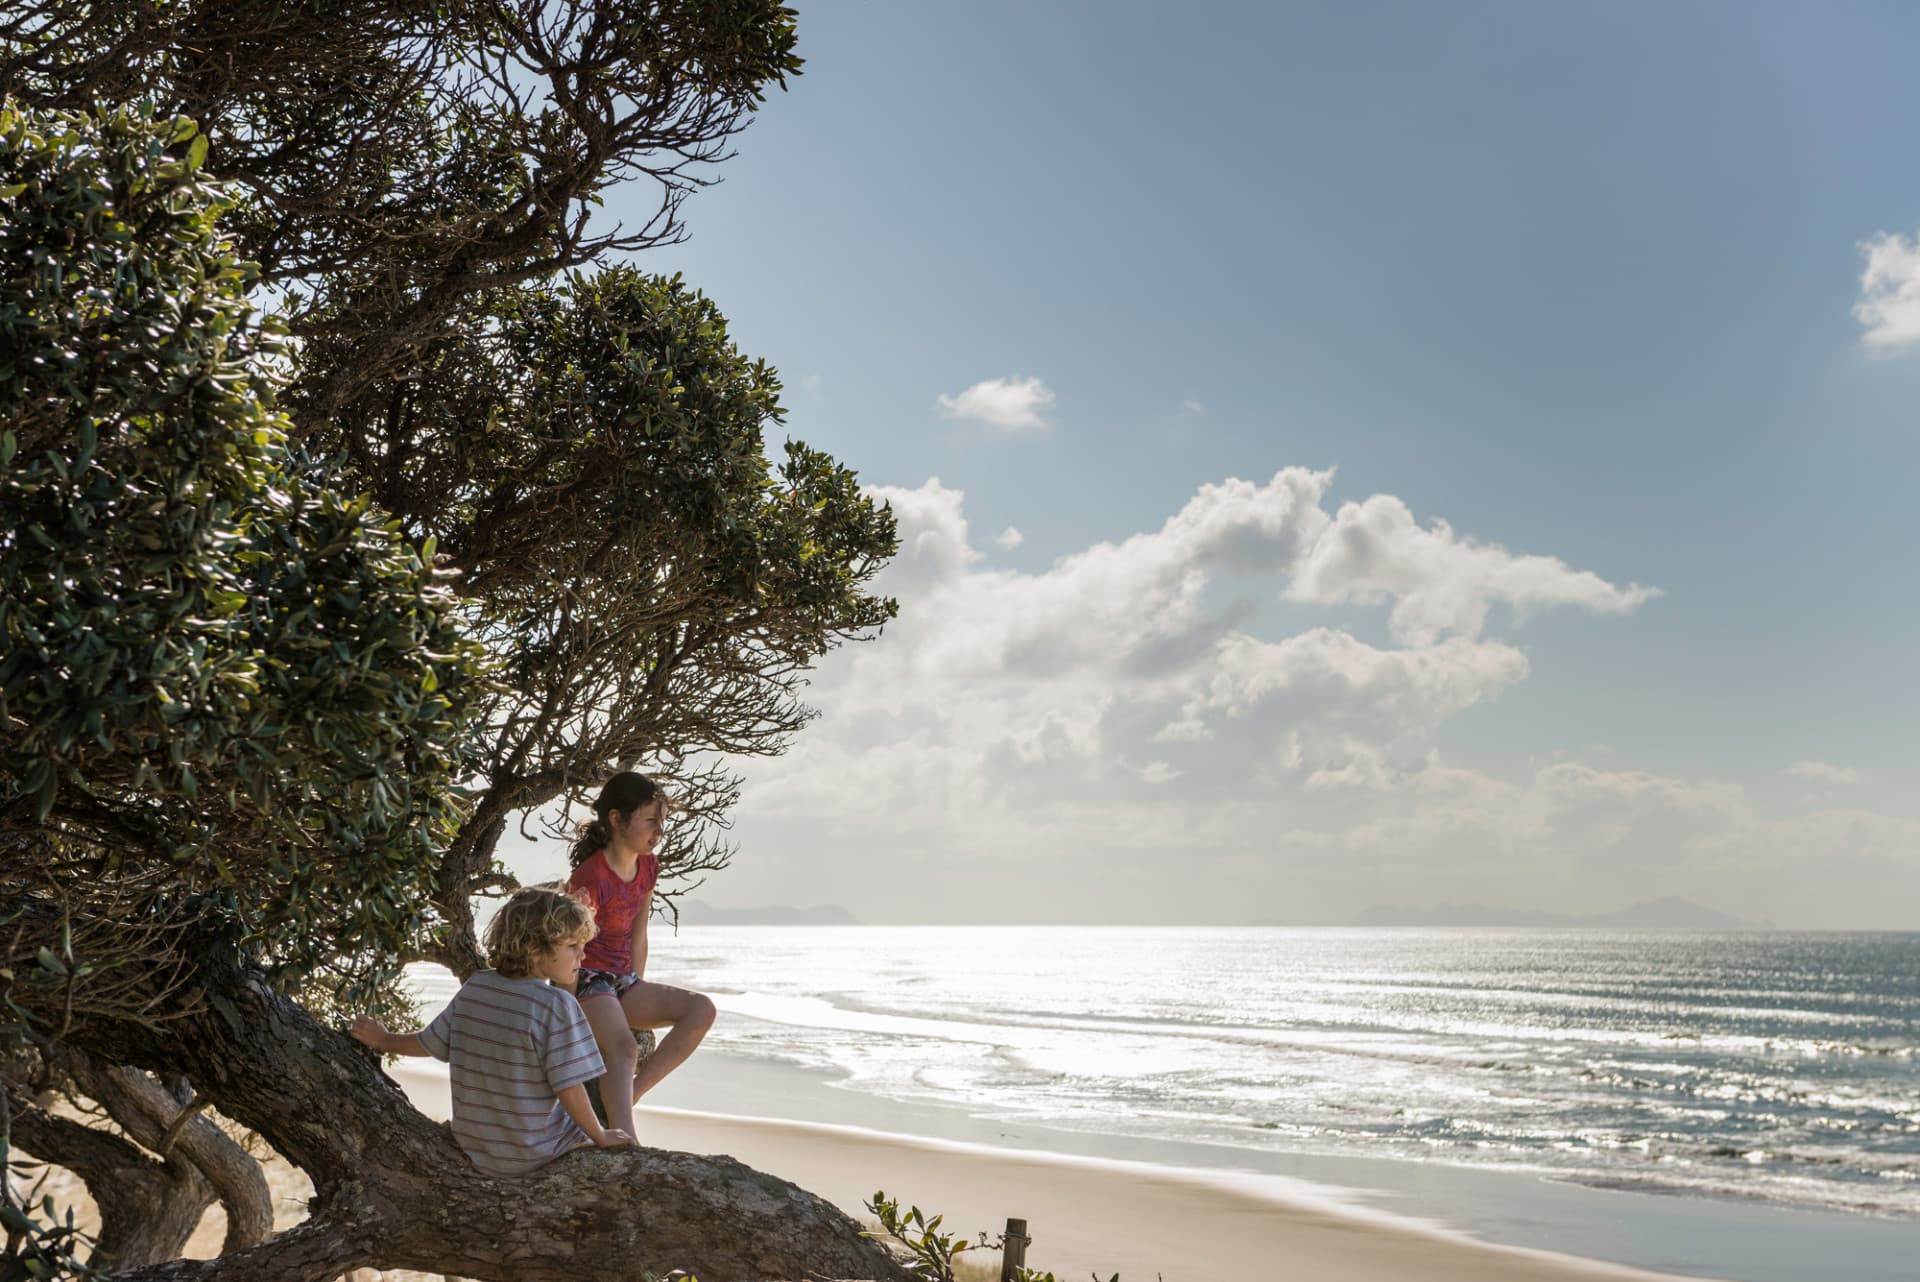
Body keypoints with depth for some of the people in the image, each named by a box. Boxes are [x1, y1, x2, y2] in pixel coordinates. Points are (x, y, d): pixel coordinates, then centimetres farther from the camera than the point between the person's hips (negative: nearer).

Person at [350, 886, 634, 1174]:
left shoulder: (475, 988, -3)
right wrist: (600, 1137, -7)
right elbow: (569, 1089, -21)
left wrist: (383, 1040, 28)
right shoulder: (557, 1006, -22)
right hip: (533, 1157, -6)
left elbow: (428, 1043, 9)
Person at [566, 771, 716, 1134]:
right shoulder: (592, 878, -21)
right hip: (588, 981, -8)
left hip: (623, 982, 8)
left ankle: (630, 1094, -15)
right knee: (623, 1049, -34)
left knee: (702, 1009, -12)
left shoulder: (648, 867, 4)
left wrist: (637, 994, 7)